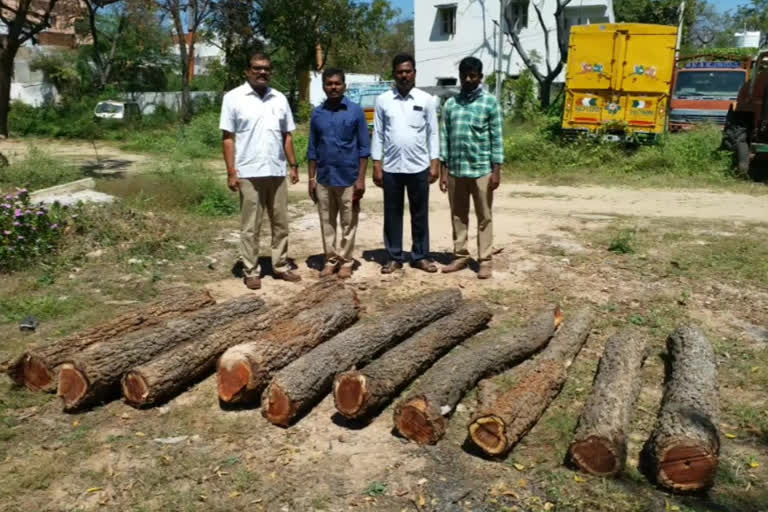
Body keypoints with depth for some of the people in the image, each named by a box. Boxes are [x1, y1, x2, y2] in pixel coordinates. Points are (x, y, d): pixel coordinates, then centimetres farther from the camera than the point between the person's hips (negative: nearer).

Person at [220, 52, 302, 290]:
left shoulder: (279, 99, 10)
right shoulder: (234, 97, -3)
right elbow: (228, 137, -5)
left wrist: (293, 165, 7)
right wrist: (231, 171, -11)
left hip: (277, 172, 5)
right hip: (249, 173, -4)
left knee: (281, 223, 10)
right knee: (250, 226, 4)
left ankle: (281, 266, 22)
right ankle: (251, 272, 13)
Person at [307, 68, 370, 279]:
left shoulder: (356, 111, -3)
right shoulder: (317, 113, 6)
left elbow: (364, 147, -3)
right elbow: (312, 149, 10)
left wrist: (361, 178, -9)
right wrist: (311, 178, 5)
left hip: (348, 178, -3)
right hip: (324, 178, 3)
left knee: (348, 223, 6)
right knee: (327, 223, 10)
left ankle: (346, 261, 17)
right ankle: (330, 260, 22)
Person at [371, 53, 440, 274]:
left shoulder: (426, 99, 2)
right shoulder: (382, 100, 3)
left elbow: (433, 133, 3)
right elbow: (378, 134, 4)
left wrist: (435, 163, -3)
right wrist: (377, 165, -1)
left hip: (419, 167, 0)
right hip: (391, 167, 0)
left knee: (420, 214, 8)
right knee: (392, 214, 7)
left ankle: (420, 256, 19)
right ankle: (394, 257, 18)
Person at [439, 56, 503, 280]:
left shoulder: (490, 102, 0)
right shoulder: (451, 104, 8)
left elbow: (496, 138, -2)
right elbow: (444, 138, 8)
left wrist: (496, 170, -8)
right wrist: (443, 171, 4)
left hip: (481, 170, -3)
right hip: (455, 170, 3)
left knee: (484, 217, 3)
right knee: (458, 216, 11)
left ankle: (485, 260, 9)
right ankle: (460, 256, 22)